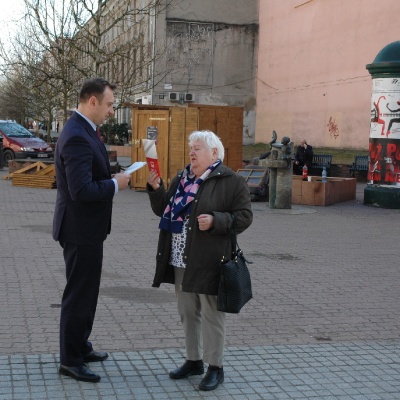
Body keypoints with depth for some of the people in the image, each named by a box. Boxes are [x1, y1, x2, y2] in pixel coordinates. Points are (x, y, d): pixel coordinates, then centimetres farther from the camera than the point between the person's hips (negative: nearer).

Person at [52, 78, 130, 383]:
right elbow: (82, 190, -31)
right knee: (79, 295, 1)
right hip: (81, 230, -11)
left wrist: (113, 179, 3)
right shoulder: (77, 137, -24)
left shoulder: (83, 131, 9)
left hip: (86, 227, 11)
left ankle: (80, 347, 37)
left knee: (86, 291, 22)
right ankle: (70, 360, 14)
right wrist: (115, 184, -18)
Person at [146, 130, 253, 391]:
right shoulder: (181, 179, 14)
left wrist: (216, 220, -23)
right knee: (188, 313, 15)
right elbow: (163, 210, 15)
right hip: (181, 261, 7)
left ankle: (216, 368, 13)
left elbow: (244, 217, -10)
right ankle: (194, 360, 29)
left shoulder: (232, 182, -7)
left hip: (209, 262, -7)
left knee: (211, 314, 1)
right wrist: (156, 188, -2)